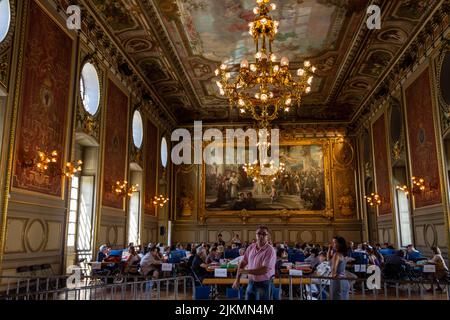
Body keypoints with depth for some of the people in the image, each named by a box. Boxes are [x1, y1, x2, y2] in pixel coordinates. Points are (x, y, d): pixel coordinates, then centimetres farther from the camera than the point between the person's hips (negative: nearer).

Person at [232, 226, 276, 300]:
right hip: (251, 283, 6)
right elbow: (243, 263, 10)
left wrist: (245, 271, -18)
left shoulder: (270, 250, -18)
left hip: (263, 284, -6)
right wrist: (237, 279, 3)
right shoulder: (251, 247, 1)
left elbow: (264, 270, -26)